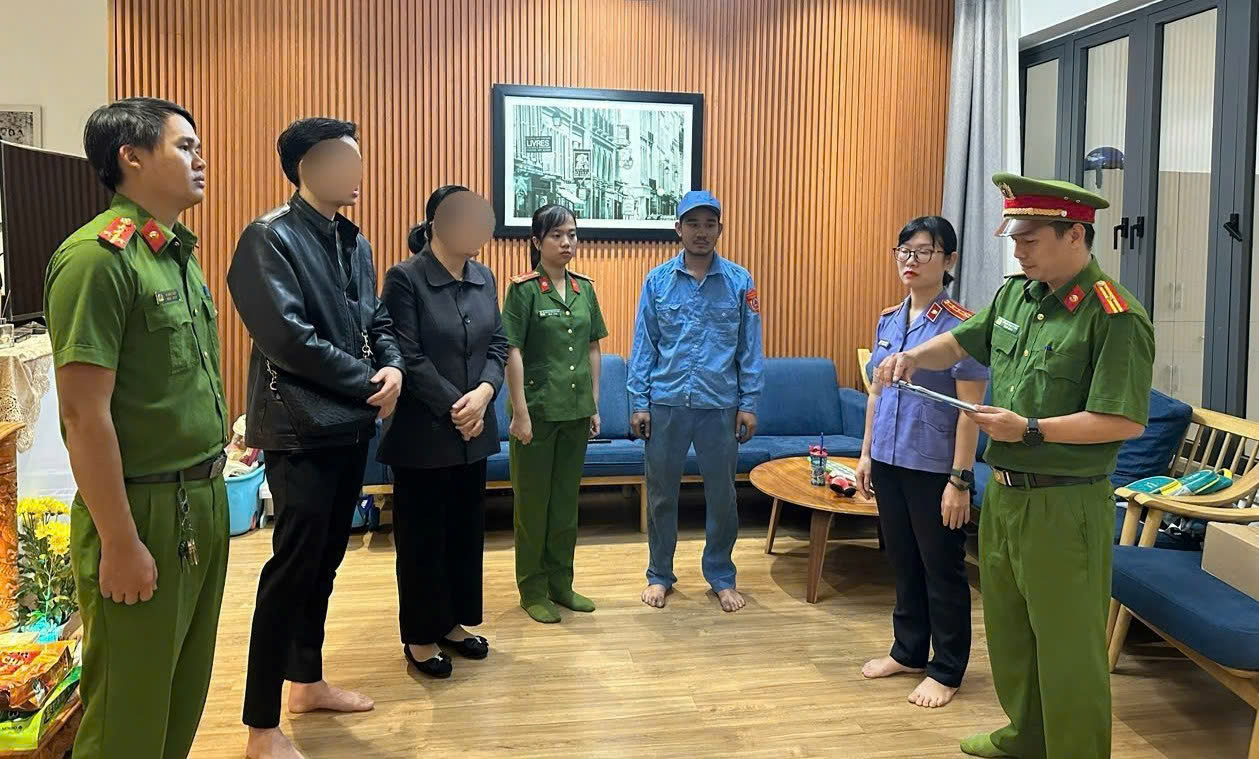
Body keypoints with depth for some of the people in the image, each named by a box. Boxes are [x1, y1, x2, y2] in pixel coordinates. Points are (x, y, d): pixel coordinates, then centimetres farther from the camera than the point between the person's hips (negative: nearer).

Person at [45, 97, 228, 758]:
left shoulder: (179, 254, 10)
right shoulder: (97, 257, -16)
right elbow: (84, 411, -19)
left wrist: (211, 491, 15)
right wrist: (120, 543, -18)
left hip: (204, 500, 8)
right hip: (144, 509, -8)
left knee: (184, 696, 20)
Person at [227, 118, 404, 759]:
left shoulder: (352, 241, 13)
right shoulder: (269, 238, -12)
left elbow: (376, 321, 16)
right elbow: (289, 339, -21)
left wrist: (394, 367, -6)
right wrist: (369, 382, -14)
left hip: (350, 426, 8)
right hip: (300, 430, -8)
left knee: (325, 561, 16)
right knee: (293, 567, -4)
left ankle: (307, 681, 33)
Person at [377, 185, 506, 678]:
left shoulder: (483, 278, 8)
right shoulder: (405, 279, -11)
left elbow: (498, 344, 6)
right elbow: (408, 357, -16)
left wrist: (483, 393, -11)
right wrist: (454, 406, -16)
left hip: (474, 429, 6)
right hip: (423, 431, -6)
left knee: (467, 530, 14)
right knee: (422, 536, 5)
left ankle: (453, 622, 30)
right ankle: (420, 636, 20)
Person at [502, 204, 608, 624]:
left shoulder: (584, 288, 7)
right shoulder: (524, 290, -9)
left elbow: (592, 349, 11)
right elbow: (512, 352, -12)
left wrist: (595, 405, 9)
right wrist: (520, 412, -15)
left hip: (575, 411, 5)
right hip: (538, 409, -5)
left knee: (566, 499, 13)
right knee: (533, 501, 6)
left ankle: (561, 582, 26)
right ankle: (533, 590, 18)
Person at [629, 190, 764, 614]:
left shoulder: (739, 281, 0)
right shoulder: (658, 280, 1)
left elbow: (750, 348, 1)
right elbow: (644, 345, 2)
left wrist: (749, 403, -3)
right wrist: (639, 402, -3)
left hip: (720, 405, 0)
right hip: (666, 403, 0)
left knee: (722, 495, 10)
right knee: (661, 494, 10)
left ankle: (721, 576, 27)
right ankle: (660, 574, 27)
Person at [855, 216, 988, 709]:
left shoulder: (960, 325, -13)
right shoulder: (888, 321, 7)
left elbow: (970, 408, -15)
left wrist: (960, 479, -16)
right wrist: (867, 453, 13)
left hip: (934, 468, -6)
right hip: (890, 462, 6)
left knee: (942, 569, 7)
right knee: (903, 561, 18)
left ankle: (946, 671, 22)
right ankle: (909, 651, 35)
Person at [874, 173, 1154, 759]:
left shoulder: (1114, 316, -17)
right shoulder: (1015, 295, 7)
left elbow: (1126, 421, -21)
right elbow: (961, 341, 21)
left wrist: (1031, 429, -24)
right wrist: (915, 356, 1)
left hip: (1063, 507, -8)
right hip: (1003, 495, 8)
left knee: (1066, 649, 4)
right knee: (1008, 632, 22)